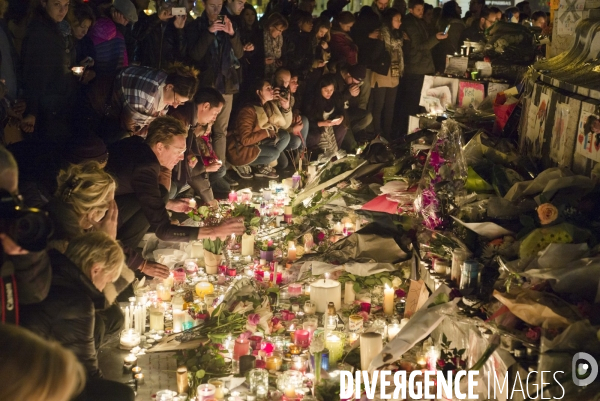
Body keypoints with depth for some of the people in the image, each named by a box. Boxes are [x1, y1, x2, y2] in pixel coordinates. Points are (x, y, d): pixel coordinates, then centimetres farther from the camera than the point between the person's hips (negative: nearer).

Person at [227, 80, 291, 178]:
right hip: (240, 150, -9)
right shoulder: (249, 110, -23)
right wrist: (266, 132, -21)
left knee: (285, 136, -4)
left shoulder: (269, 107, 2)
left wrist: (287, 109, -8)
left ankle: (262, 166, -2)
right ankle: (245, 165, -1)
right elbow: (245, 140, -28)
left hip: (257, 144, 9)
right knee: (274, 153, -26)